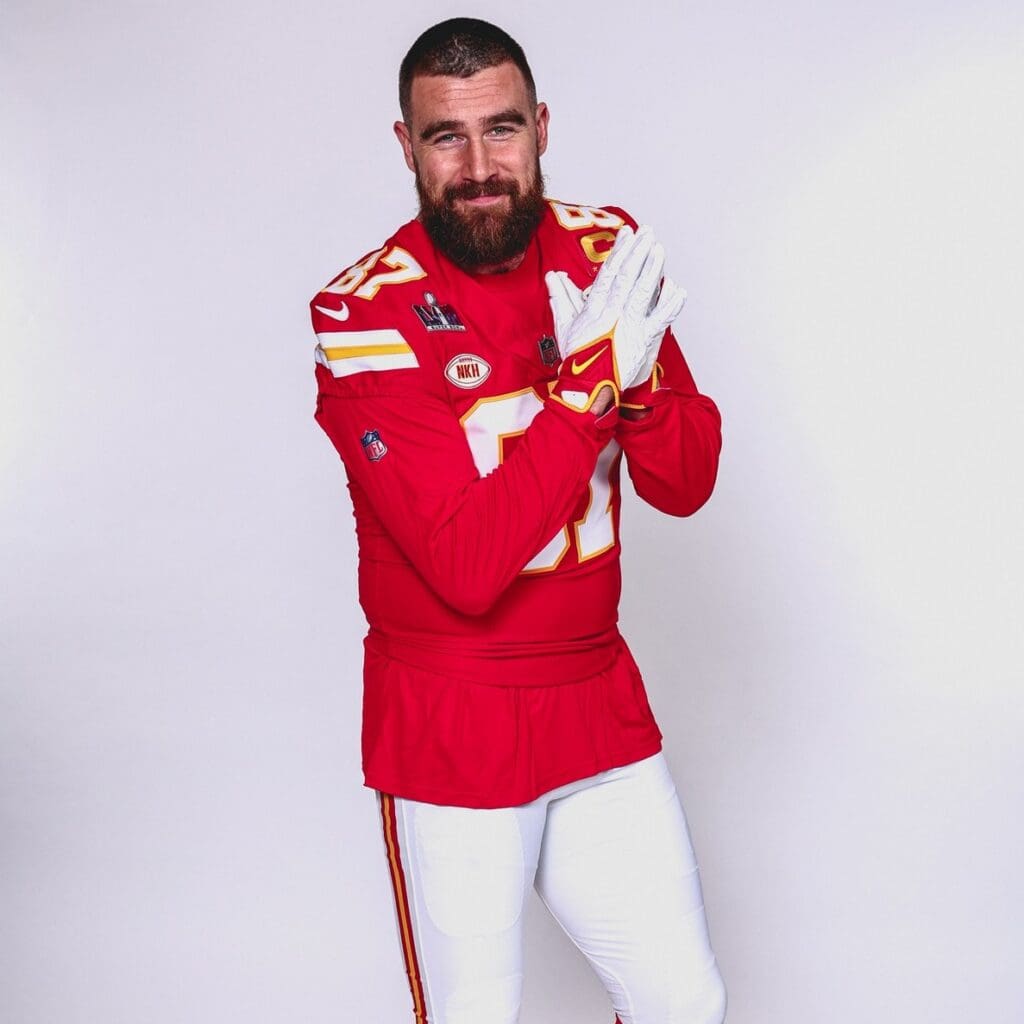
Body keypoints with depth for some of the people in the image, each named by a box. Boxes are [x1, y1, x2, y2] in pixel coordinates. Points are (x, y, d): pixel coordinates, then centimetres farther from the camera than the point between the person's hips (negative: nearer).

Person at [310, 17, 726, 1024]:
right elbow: (467, 566, -24)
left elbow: (688, 484, -2)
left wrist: (636, 375, -22)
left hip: (599, 697, 5)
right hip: (451, 724, -4)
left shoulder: (607, 250, -1)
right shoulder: (364, 313, -16)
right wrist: (586, 378, -26)